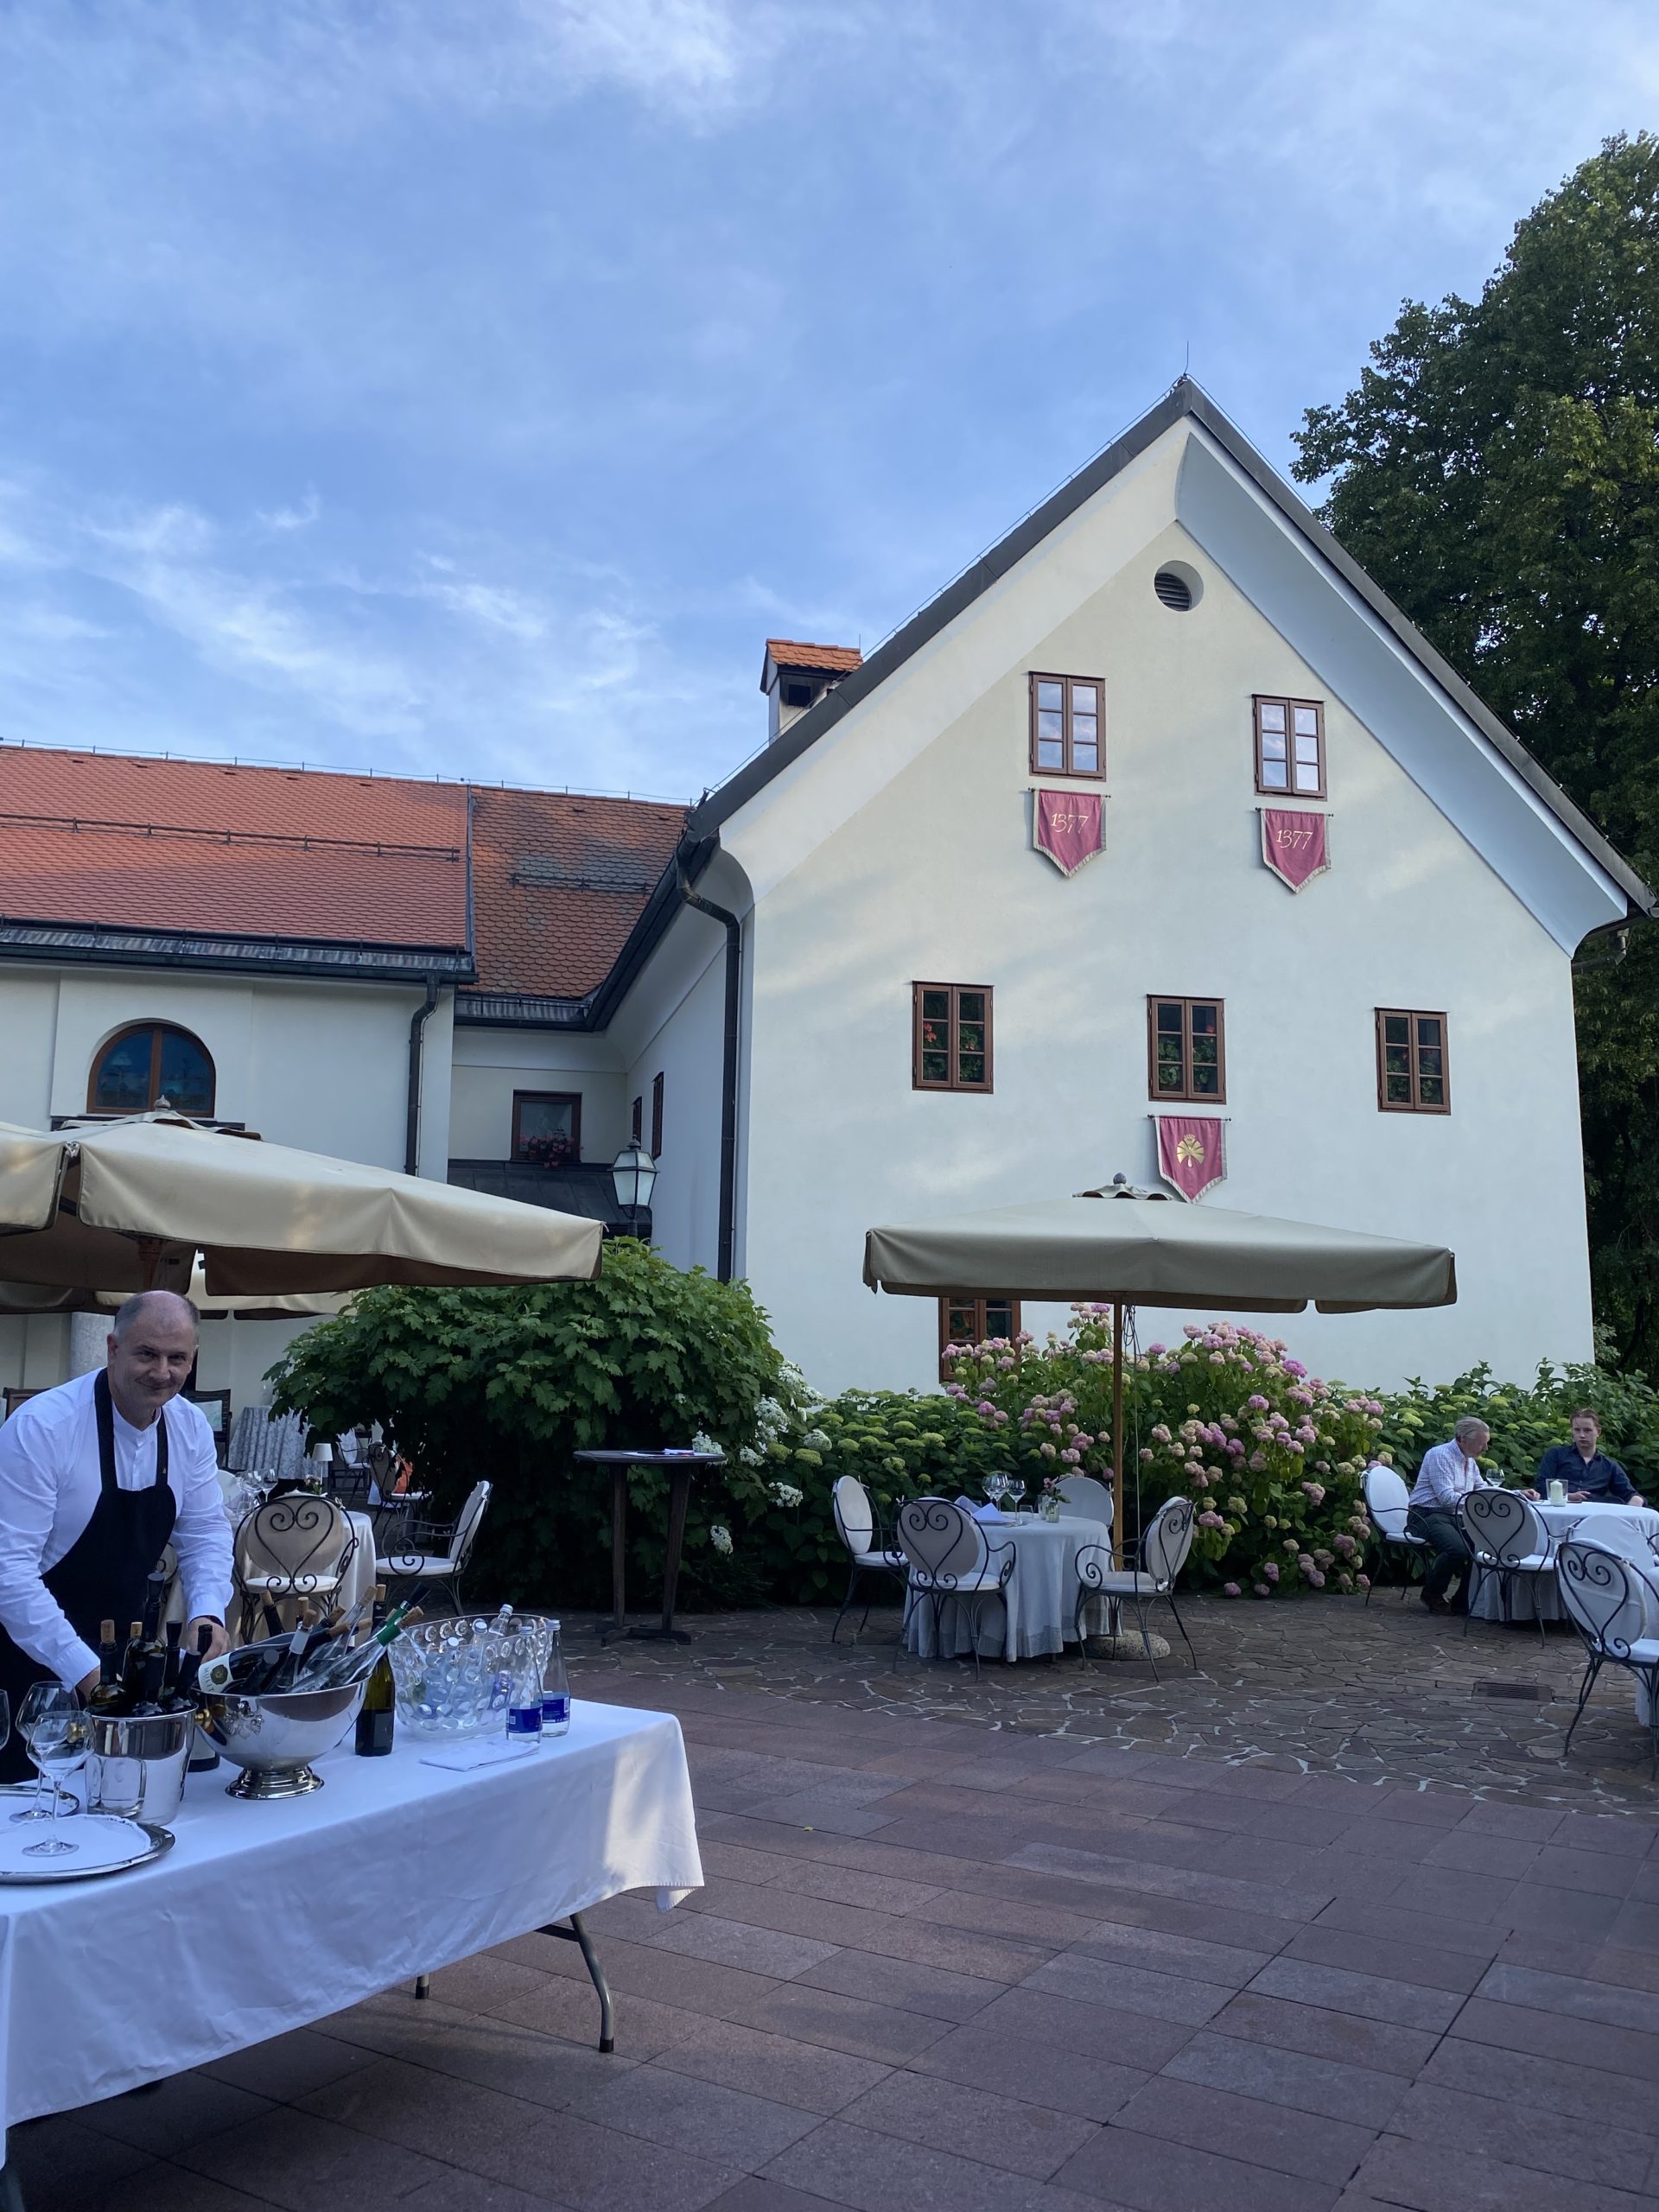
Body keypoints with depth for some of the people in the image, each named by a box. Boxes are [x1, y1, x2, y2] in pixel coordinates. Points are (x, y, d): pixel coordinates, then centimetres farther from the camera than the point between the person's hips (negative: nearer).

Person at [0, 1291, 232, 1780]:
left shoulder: (191, 1428, -5)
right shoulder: (41, 1427, -23)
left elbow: (205, 1532, 3)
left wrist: (207, 1612, -16)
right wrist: (82, 1670, -30)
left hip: (120, 1646, 5)